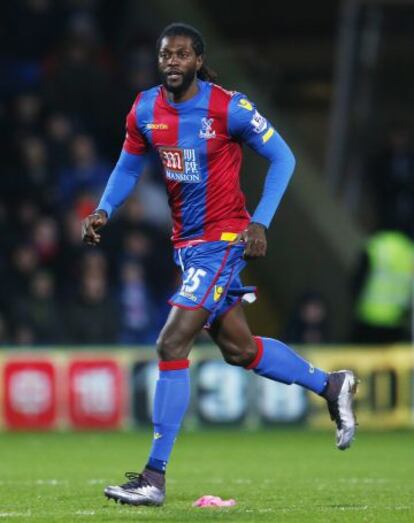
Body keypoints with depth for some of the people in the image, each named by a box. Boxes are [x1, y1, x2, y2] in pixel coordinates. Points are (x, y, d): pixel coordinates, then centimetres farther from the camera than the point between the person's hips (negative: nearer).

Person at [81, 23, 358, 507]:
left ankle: (154, 477, -13)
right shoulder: (145, 110, 0)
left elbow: (282, 158, -7)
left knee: (171, 345, -16)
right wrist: (104, 210, -1)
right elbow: (128, 166, 16)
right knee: (238, 349, 16)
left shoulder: (228, 107, -16)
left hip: (222, 241, -7)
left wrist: (260, 222, -16)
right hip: (186, 244, 7)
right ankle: (331, 386, 40)